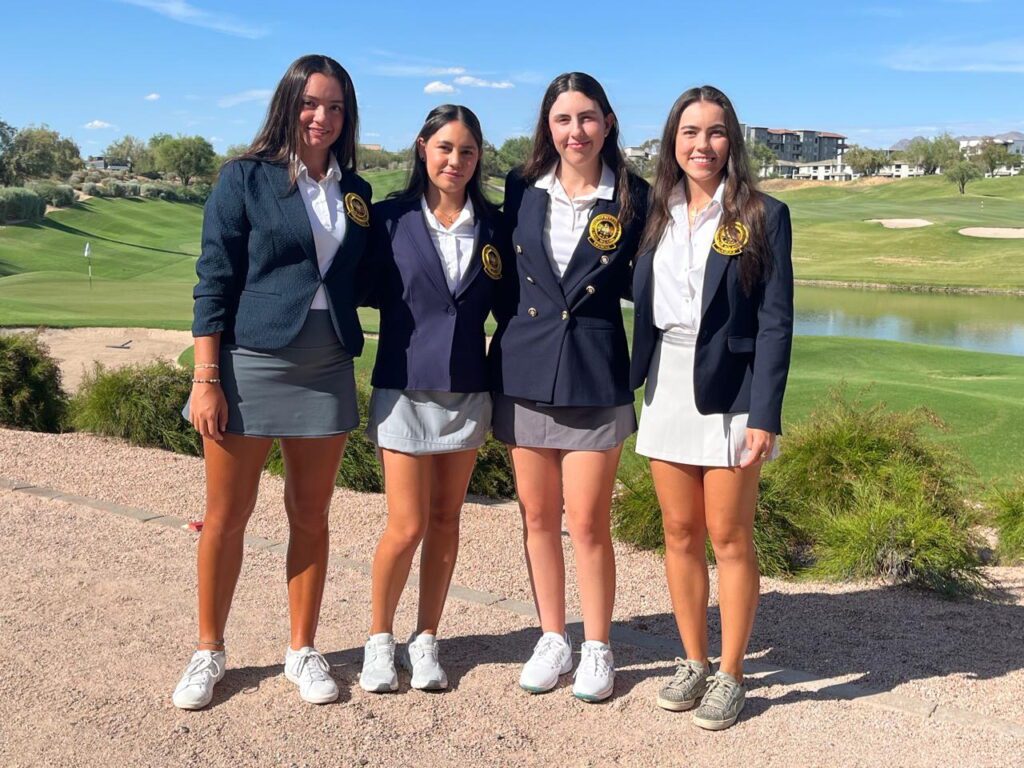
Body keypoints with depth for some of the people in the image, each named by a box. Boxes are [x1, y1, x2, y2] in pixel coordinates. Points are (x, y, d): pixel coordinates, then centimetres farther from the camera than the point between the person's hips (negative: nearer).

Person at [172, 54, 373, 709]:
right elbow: (214, 281, -5)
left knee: (311, 514, 10)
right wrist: (206, 378, -10)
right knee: (228, 514, 5)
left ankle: (303, 650, 24)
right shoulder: (245, 178, -2)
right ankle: (209, 650, 22)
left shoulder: (355, 191, 10)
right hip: (248, 363, -3)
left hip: (326, 372, 4)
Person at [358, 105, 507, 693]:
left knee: (446, 519, 9)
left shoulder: (493, 226, 4)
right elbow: (370, 291, 1)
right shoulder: (391, 218, -3)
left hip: (468, 391, 3)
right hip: (404, 388, -3)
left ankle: (426, 640, 23)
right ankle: (380, 639, 19)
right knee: (408, 525, -3)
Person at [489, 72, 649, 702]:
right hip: (524, 370, 3)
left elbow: (643, 285, 6)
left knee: (588, 520, 0)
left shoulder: (633, 199, -2)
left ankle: (597, 648, 18)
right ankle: (553, 638, 26)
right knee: (538, 515, 10)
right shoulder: (522, 190, 5)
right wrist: (514, 328, 8)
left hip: (595, 377, -3)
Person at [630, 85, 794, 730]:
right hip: (667, 391, 4)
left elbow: (776, 322, -8)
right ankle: (693, 661, 24)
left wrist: (764, 416, -14)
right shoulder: (658, 215, 9)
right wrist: (637, 381, 4)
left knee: (729, 537, 2)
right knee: (680, 534, 10)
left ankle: (731, 673, 16)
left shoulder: (762, 216, -5)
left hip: (729, 393, -4)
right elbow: (644, 306, 12)